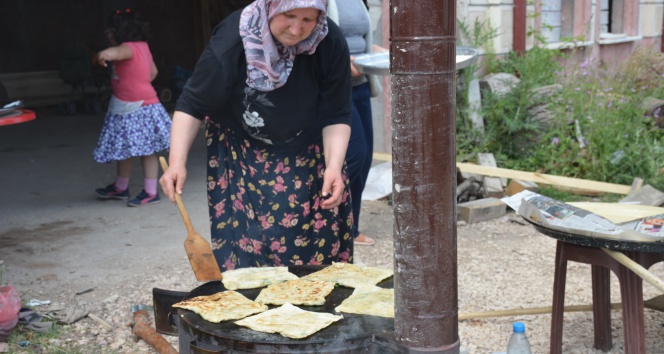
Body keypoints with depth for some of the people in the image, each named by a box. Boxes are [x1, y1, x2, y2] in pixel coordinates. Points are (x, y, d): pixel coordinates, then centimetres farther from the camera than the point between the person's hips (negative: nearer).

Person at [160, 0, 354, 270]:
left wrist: (334, 167, -28)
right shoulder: (231, 40, -25)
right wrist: (177, 163, -28)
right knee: (247, 242, -6)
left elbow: (336, 116, -14)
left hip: (308, 157, 2)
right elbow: (192, 105, -17)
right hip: (241, 157, -1)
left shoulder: (330, 44, -21)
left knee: (315, 246, 4)